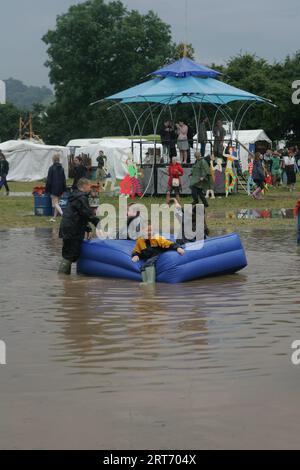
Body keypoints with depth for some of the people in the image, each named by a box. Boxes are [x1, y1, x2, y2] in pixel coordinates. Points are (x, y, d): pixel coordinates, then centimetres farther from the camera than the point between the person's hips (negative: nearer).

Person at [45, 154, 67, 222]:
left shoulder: (52, 168, -11)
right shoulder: (61, 168, 6)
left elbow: (49, 180, -9)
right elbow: (64, 179, 10)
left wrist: (47, 189, -4)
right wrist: (64, 189, 15)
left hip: (54, 188, -6)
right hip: (60, 188, 6)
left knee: (55, 203, -7)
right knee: (57, 202, 14)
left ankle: (62, 213, -27)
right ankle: (54, 217, 19)